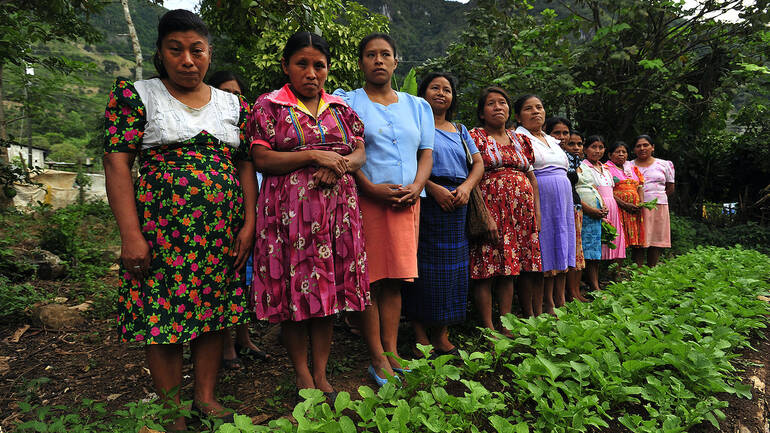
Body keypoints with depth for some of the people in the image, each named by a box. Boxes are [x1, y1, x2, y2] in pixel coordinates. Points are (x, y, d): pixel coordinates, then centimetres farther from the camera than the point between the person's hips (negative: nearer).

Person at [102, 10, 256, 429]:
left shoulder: (234, 104, 11)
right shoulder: (135, 95, 2)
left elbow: (246, 165, 10)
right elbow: (117, 162, -5)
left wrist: (248, 223, 0)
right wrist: (131, 234, -14)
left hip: (222, 230, 3)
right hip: (162, 228, -3)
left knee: (214, 311, 8)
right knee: (163, 312, 1)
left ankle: (206, 396, 25)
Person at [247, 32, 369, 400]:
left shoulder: (340, 107, 15)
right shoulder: (268, 106, 3)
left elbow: (360, 153, 13)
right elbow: (261, 159, -6)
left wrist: (339, 166, -10)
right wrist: (315, 155, -14)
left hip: (336, 208, 4)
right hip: (290, 210, -3)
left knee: (329, 287, 6)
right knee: (295, 290, 1)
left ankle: (321, 373, 21)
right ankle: (302, 373, 20)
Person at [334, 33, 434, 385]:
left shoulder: (417, 106, 19)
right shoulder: (347, 102, 7)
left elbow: (427, 152, 14)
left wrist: (416, 186, -5)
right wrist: (371, 188, -16)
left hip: (406, 202, 4)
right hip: (365, 199, -3)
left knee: (395, 279, 5)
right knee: (369, 280, -3)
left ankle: (392, 353, 13)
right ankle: (377, 359, 6)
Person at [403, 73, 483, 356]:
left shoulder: (460, 130, 22)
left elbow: (478, 164, 15)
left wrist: (466, 187, -5)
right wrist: (434, 188, -18)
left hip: (456, 205, 5)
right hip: (424, 202, -5)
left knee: (452, 266, 5)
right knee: (423, 266, -5)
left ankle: (442, 336, 14)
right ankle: (420, 335, 6)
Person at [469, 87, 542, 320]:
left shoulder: (520, 139, 19)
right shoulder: (475, 136, 2)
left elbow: (532, 178, 18)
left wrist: (537, 213, 8)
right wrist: (485, 215, -17)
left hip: (522, 210, 5)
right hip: (491, 205, -5)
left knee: (509, 267, 6)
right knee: (487, 268, -7)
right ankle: (489, 328, -2)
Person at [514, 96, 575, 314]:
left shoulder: (552, 141, 21)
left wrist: (572, 206, 21)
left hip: (563, 201, 8)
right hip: (541, 201, -7)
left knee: (561, 253, 9)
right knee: (545, 254, -6)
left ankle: (561, 303, 18)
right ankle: (548, 306, 4)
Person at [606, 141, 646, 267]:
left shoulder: (633, 168, 22)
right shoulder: (607, 168, 2)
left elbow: (640, 187, 17)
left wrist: (641, 203, -2)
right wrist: (625, 205, -16)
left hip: (636, 210, 6)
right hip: (618, 209, -6)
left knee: (639, 242, 1)